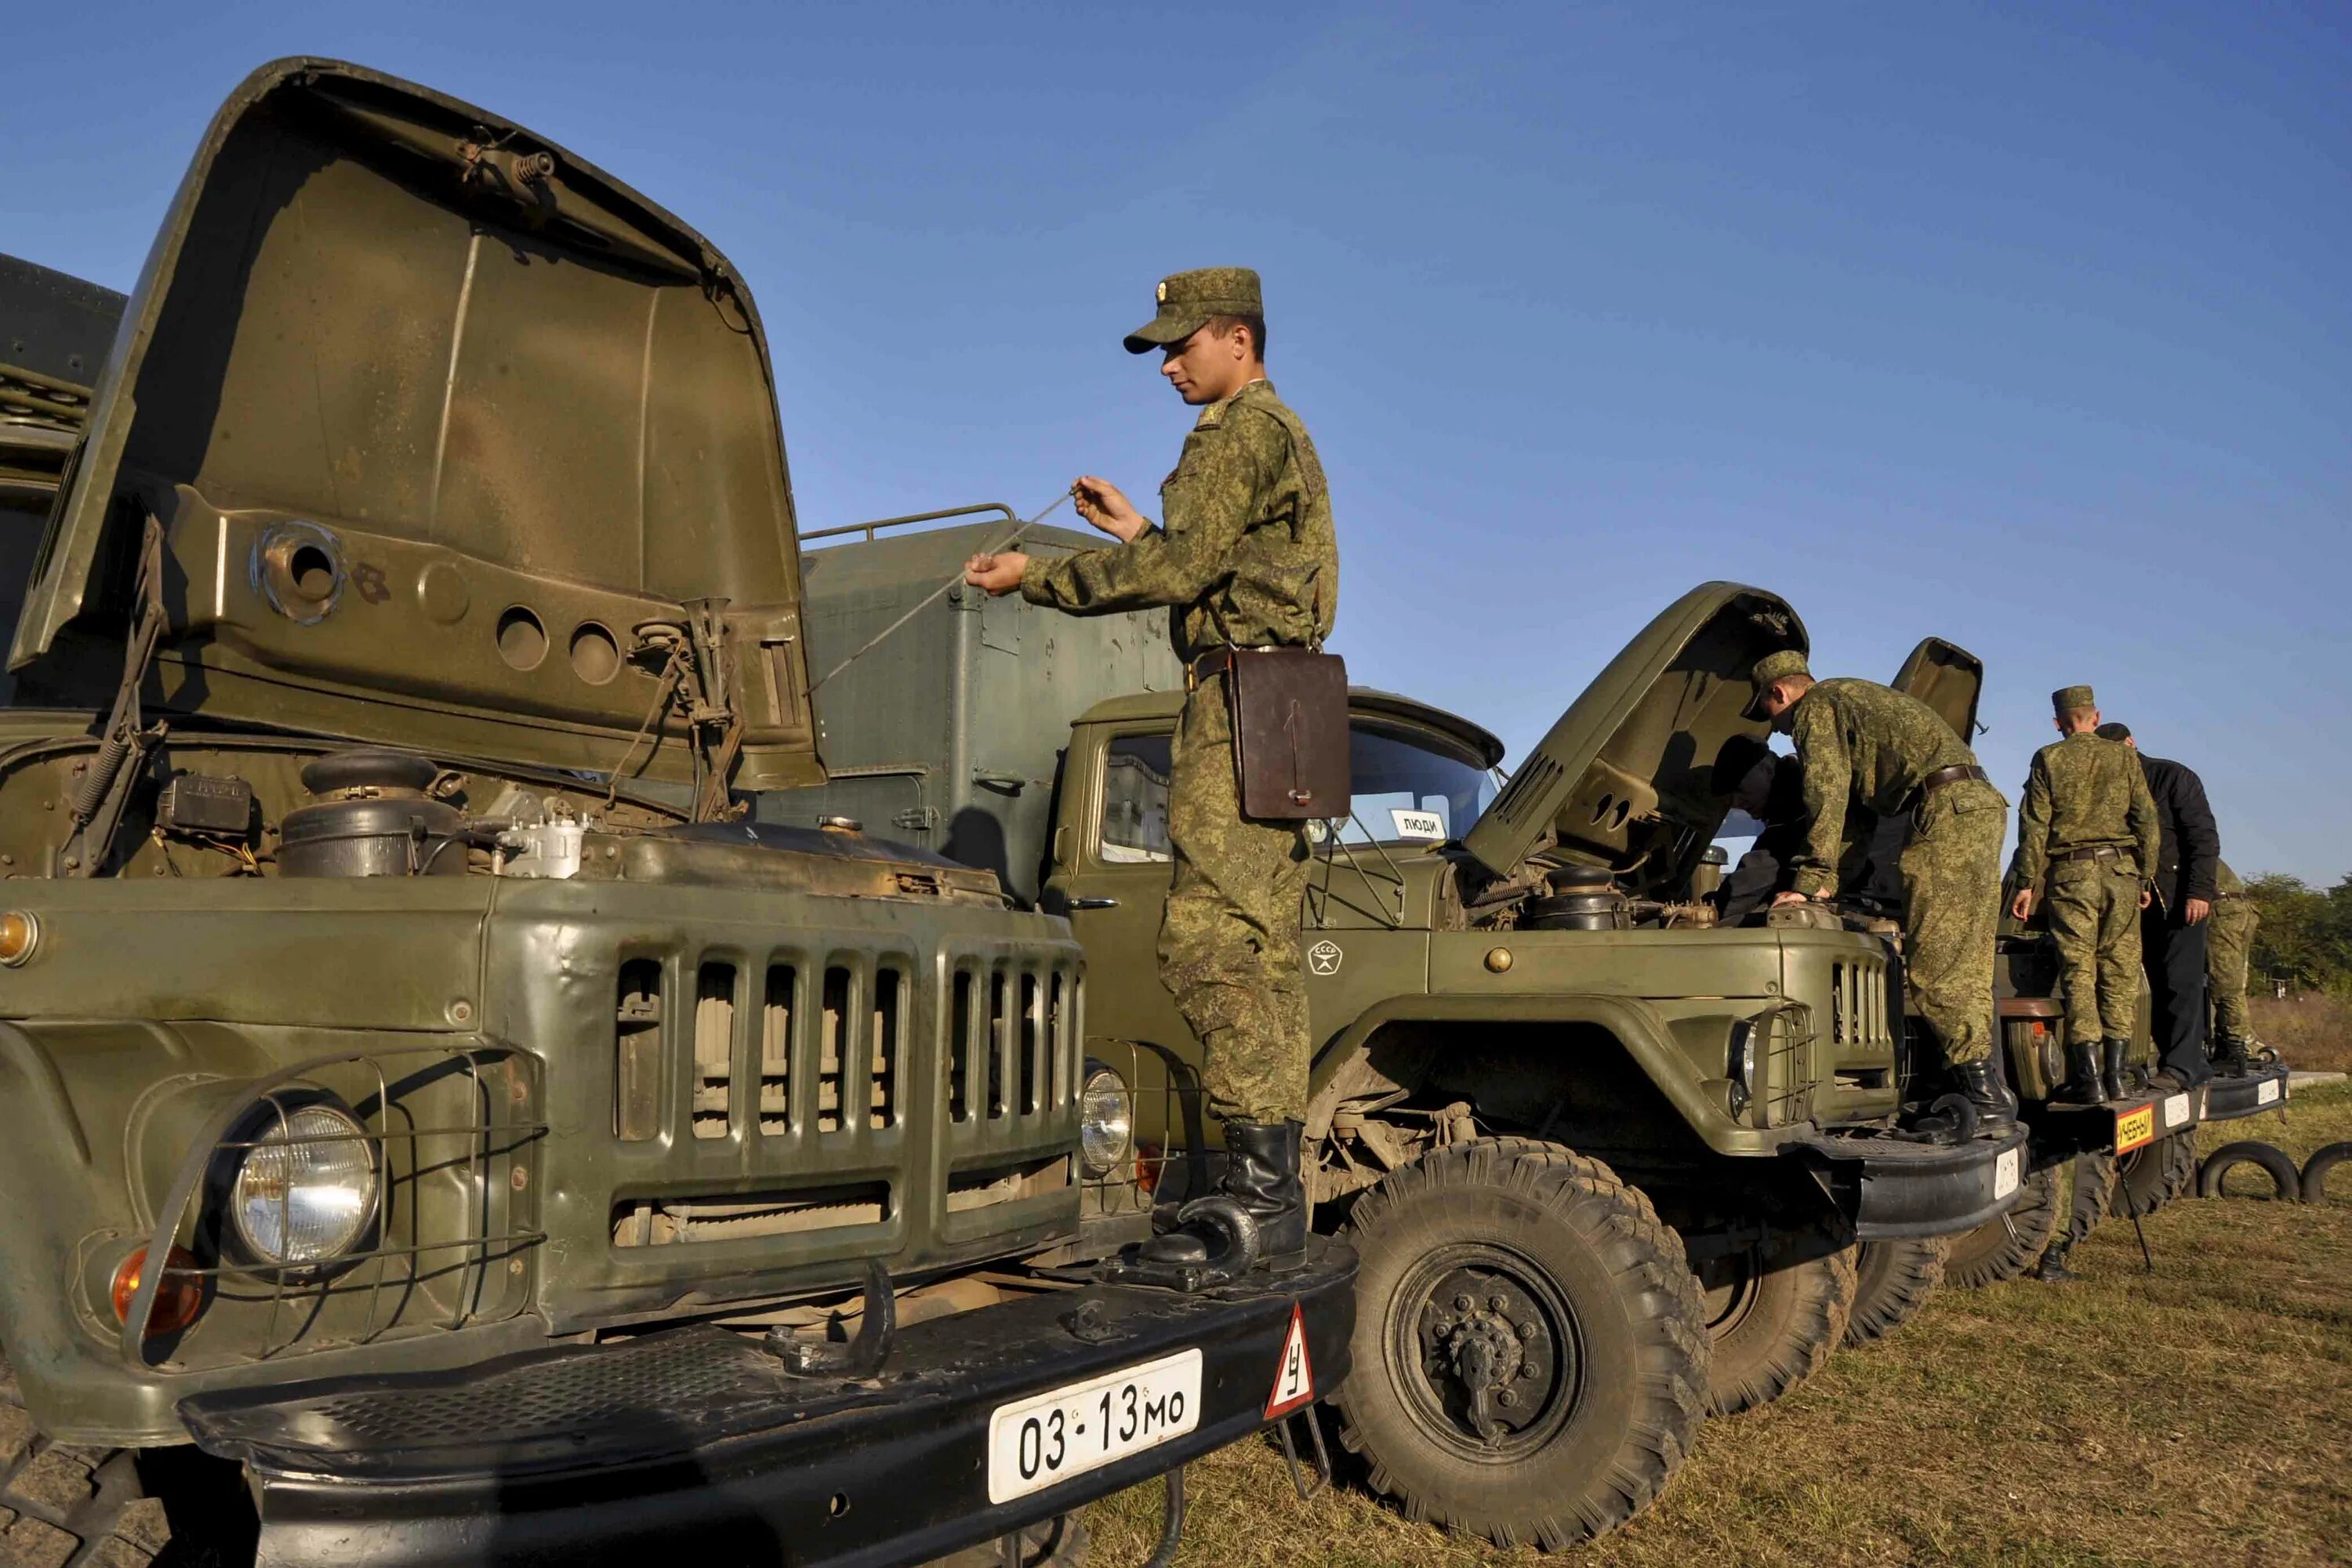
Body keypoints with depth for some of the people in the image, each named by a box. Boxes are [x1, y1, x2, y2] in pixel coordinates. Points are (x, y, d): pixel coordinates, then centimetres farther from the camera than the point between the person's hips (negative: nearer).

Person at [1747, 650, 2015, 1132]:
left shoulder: (1814, 706, 2)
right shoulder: (1858, 696, 31)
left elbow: (1827, 792, -10)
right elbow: (1856, 794, 36)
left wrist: (1812, 880, -10)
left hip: (1946, 812, -10)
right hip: (1982, 804, 10)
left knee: (1932, 966, -10)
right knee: (1966, 967, 11)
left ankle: (1986, 1093, -12)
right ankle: (1988, 1087, 11)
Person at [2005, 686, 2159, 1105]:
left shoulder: (2048, 760, 2)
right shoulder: (2124, 757, 8)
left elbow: (2034, 824, -2)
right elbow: (2147, 820, 4)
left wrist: (2026, 882, -1)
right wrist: (2146, 877, 9)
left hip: (2071, 873, -2)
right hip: (2121, 870, 2)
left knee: (2078, 973, -3)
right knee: (2119, 972, 6)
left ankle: (2089, 1078, -6)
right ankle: (2115, 1074, 7)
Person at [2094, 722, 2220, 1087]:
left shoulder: (2174, 777, -4)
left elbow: (2203, 836, -10)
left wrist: (2199, 890, -19)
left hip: (2180, 896, -6)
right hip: (2142, 901, 6)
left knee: (2181, 981, -10)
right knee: (2158, 985, 5)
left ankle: (2181, 1065, -11)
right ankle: (2191, 1062, 11)